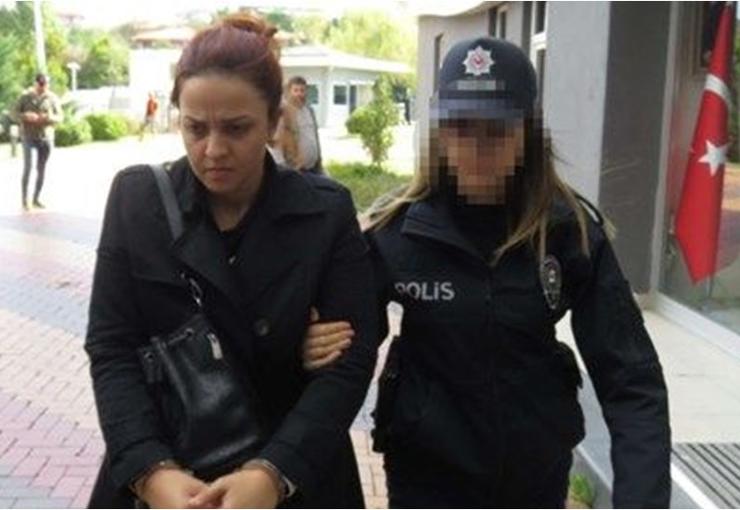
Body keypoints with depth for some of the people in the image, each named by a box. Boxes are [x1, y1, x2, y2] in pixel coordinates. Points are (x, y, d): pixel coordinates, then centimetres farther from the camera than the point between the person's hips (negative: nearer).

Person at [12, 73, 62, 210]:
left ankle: (36, 199, 16)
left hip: (46, 137, 2)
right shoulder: (25, 96, -2)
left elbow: (59, 116, 3)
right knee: (27, 168, -12)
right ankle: (24, 199, -6)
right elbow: (15, 113, 0)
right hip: (28, 136, -2)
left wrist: (48, 118, -18)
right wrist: (26, 116, -20)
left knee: (41, 169, 6)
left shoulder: (52, 98, 2)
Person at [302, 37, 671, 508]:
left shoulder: (571, 231, -11)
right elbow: (350, 330, -1)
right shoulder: (398, 228, -12)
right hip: (427, 471, -1)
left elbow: (630, 378, -12)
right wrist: (319, 346, -24)